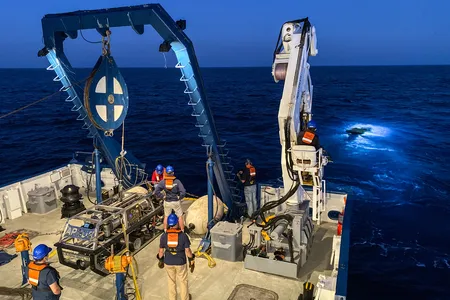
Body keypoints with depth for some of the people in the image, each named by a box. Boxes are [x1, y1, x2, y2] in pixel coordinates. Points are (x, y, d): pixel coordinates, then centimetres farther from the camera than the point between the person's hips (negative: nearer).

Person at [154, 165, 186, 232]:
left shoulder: (163, 182, -14)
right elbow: (183, 192, -25)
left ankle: (165, 231, 34)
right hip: (176, 202, -2)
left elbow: (156, 192, -20)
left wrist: (163, 197, -7)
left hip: (167, 202, 2)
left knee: (166, 216, 24)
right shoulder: (177, 181, -19)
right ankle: (182, 231, 23)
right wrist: (179, 198, -6)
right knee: (180, 216, 17)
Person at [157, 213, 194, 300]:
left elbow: (161, 251, -6)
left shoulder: (164, 236, -16)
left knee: (171, 281, 25)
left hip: (168, 262, 2)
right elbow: (188, 251, -16)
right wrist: (192, 262, -1)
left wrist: (160, 261, 12)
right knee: (183, 281, 23)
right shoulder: (183, 235, -22)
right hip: (180, 262, -1)